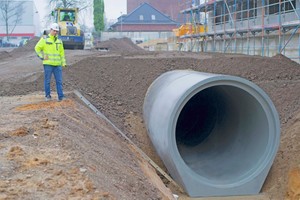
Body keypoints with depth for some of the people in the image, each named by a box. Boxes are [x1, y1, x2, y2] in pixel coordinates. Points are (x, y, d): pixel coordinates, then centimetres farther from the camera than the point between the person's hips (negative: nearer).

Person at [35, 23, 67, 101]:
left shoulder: (59, 41, 14)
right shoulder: (44, 39, 1)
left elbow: (62, 52, 16)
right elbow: (37, 48, 2)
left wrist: (63, 63, 7)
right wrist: (42, 57, -6)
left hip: (57, 65, 3)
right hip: (48, 64, -3)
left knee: (59, 81, -1)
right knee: (47, 81, 3)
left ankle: (61, 97, 0)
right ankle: (48, 96, 14)